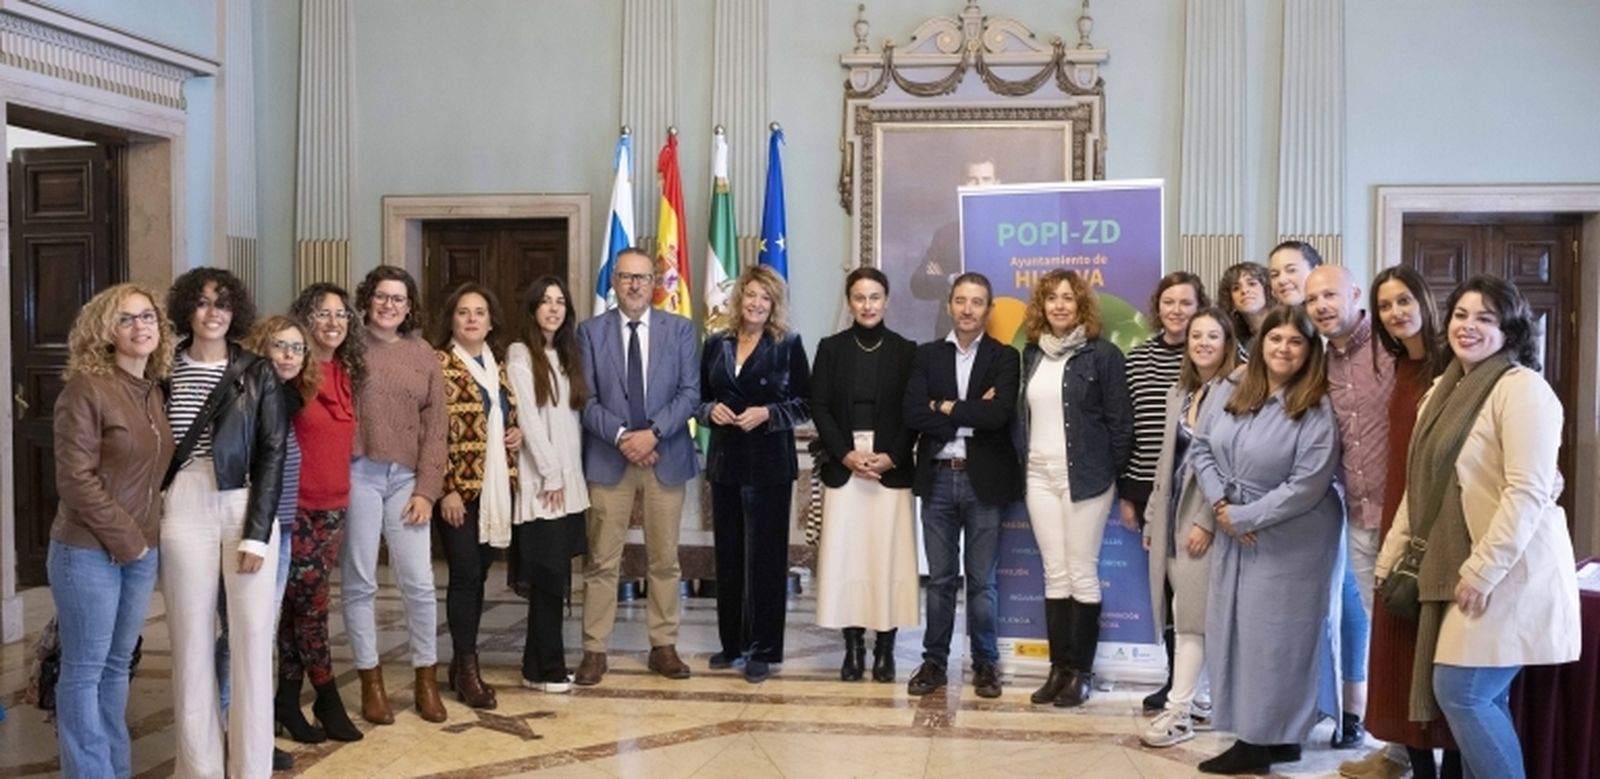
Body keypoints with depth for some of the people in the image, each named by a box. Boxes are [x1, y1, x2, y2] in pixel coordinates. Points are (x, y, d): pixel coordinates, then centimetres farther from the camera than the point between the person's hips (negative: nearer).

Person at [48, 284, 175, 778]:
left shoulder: (154, 390, 9)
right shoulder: (86, 388, -12)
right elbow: (76, 480, -16)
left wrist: (144, 537, 7)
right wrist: (123, 539, -13)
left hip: (143, 549, 7)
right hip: (88, 550, -7)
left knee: (117, 665, 14)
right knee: (84, 669, 2)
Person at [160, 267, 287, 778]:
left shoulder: (258, 373, 2)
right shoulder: (165, 370, 6)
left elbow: (272, 454, -1)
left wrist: (257, 533, -9)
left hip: (248, 510, -1)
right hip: (184, 512, 1)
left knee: (252, 640, 0)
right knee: (192, 643, 5)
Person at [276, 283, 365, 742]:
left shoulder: (346, 374, 9)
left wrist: (340, 487, 12)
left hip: (333, 505, 6)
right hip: (295, 505, -6)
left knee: (298, 606, 11)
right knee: (312, 605, 0)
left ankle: (288, 700, 18)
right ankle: (327, 698, 11)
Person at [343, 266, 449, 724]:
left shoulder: (423, 355, 9)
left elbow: (435, 427, 7)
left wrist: (426, 490, -1)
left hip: (407, 478, 2)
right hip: (357, 474, -2)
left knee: (419, 582, 1)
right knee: (360, 582, 5)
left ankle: (426, 679, 15)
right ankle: (371, 682, 16)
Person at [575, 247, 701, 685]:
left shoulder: (680, 329, 5)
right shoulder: (591, 332, 4)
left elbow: (690, 392, -2)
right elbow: (587, 398, -2)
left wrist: (653, 432, -14)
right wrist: (621, 436, -15)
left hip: (665, 456, 1)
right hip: (608, 457, -1)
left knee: (665, 559, 8)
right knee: (602, 561, 2)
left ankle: (664, 646, 17)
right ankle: (594, 650, 9)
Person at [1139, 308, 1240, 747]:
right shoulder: (1179, 394, 16)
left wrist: (1207, 521, -18)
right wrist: (1153, 517, 17)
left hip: (1207, 518, -7)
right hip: (1173, 515, 7)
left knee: (1192, 619, -4)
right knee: (1187, 618, 9)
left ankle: (1179, 712, -1)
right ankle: (1199, 701, 16)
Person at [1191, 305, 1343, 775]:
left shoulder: (1317, 411, -15)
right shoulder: (1229, 392, 3)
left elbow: (1306, 486, -19)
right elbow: (1201, 448, 8)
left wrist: (1243, 517, -16)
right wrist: (1219, 503, -7)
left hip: (1290, 540, -6)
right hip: (1232, 533, 6)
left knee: (1274, 636, 1)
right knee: (1233, 629, 10)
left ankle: (1267, 738, 14)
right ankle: (1260, 733, 22)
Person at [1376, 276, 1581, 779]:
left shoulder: (1522, 387, -12)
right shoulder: (1445, 389, 14)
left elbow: (1528, 492, -19)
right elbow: (1421, 487, 18)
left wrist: (1482, 571, -20)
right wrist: (1391, 558, 15)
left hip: (1508, 573, -8)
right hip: (1458, 568, 8)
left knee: (1461, 692, -9)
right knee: (1479, 698, 8)